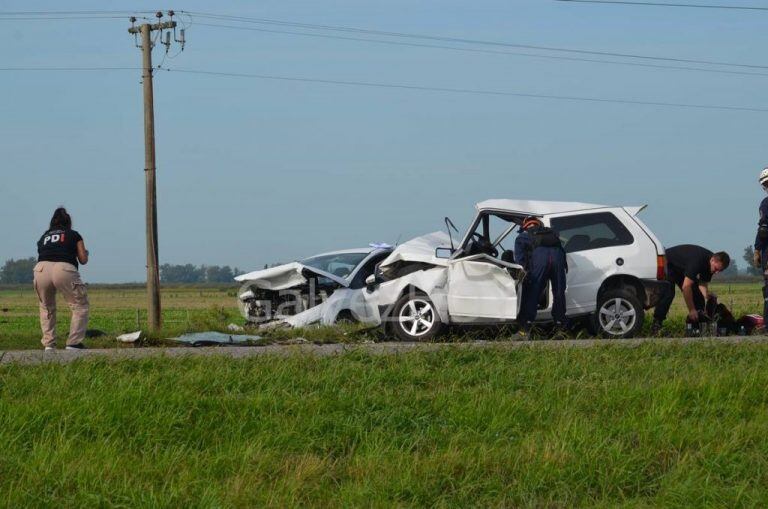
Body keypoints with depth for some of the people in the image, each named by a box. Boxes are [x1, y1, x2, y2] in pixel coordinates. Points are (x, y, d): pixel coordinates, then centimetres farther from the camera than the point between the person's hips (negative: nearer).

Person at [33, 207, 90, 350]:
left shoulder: (44, 237, 30)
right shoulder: (74, 235, 23)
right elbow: (83, 260, 19)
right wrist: (86, 253, 41)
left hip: (41, 269, 3)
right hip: (64, 269, -3)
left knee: (46, 308, 24)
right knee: (80, 305, 12)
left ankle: (49, 345, 17)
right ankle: (73, 343, 1)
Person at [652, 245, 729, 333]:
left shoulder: (708, 263, -12)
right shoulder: (698, 260, -38)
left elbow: (703, 285, -6)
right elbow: (686, 287, -38)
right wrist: (692, 310, -34)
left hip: (681, 268, 9)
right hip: (668, 264, -9)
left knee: (697, 294, -3)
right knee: (668, 293, -25)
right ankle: (656, 324, -23)